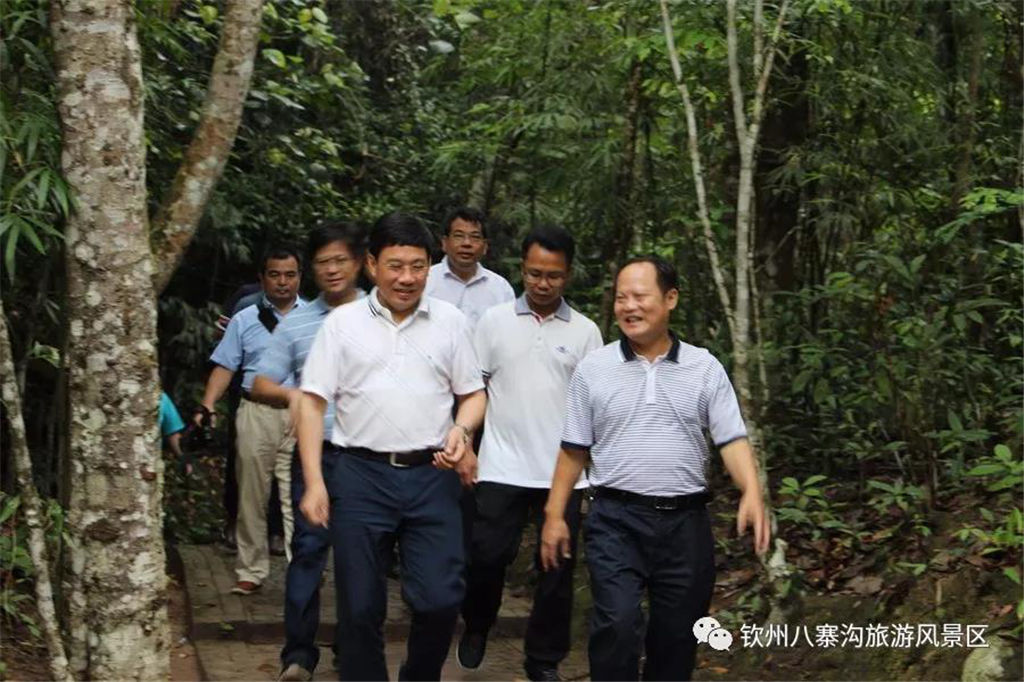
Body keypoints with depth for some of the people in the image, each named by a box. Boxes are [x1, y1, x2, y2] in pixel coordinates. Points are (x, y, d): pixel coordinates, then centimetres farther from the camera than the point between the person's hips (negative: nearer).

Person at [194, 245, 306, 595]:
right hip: (256, 412, 2)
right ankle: (251, 571, 16)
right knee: (252, 496, 7)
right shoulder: (244, 321, 13)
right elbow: (225, 367, 8)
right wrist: (207, 406, -6)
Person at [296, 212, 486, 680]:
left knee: (440, 599, -4)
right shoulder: (342, 323, 4)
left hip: (431, 475, 1)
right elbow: (312, 403, 2)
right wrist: (314, 482, -6)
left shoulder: (450, 322, 8)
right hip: (359, 475, -1)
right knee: (360, 607, 5)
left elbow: (474, 394, 14)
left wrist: (462, 429, -9)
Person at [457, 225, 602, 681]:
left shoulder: (585, 331, 4)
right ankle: (476, 627, 29)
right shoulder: (495, 321, 3)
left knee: (557, 568, 5)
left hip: (563, 470, 1)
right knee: (487, 555, 0)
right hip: (502, 467, -1)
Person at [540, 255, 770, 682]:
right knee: (616, 625, -15)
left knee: (678, 634, 9)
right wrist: (554, 515, 3)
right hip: (616, 519, -1)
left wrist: (752, 494, -19)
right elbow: (574, 450, 7)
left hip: (685, 521, 1)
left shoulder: (705, 368, 3)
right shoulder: (593, 369, 3)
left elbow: (732, 439, -3)